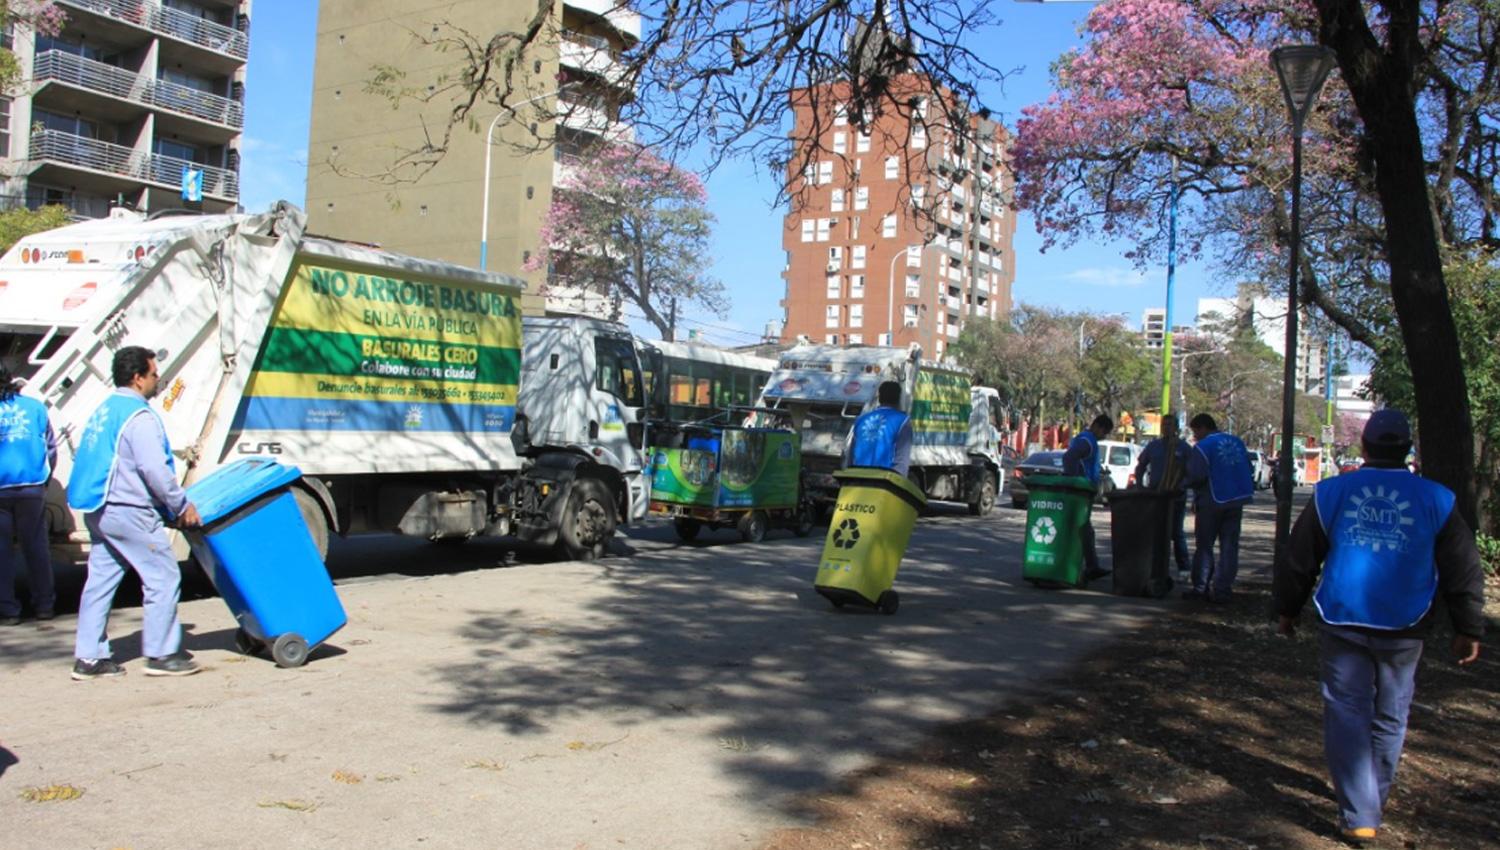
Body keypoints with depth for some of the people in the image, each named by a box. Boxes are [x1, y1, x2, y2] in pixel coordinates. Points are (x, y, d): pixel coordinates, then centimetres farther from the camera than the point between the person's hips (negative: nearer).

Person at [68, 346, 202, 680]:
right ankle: (161, 654, 1)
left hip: (98, 509, 10)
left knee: (100, 580, 11)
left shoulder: (105, 410, 16)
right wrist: (182, 506, -9)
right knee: (163, 577, -2)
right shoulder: (138, 416, -14)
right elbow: (155, 470, -20)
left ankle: (88, 658, 14)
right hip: (127, 510, -10)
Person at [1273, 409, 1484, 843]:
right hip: (1403, 631, 1)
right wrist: (1468, 629, 11)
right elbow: (1464, 571, 3)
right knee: (1389, 718, 16)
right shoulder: (1436, 500, 0)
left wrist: (1287, 609, 18)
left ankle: (1359, 816, -4)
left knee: (1347, 715, 3)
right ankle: (1372, 801, 31)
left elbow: (1297, 560, 6)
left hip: (1342, 625, -1)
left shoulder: (1332, 493, 0)